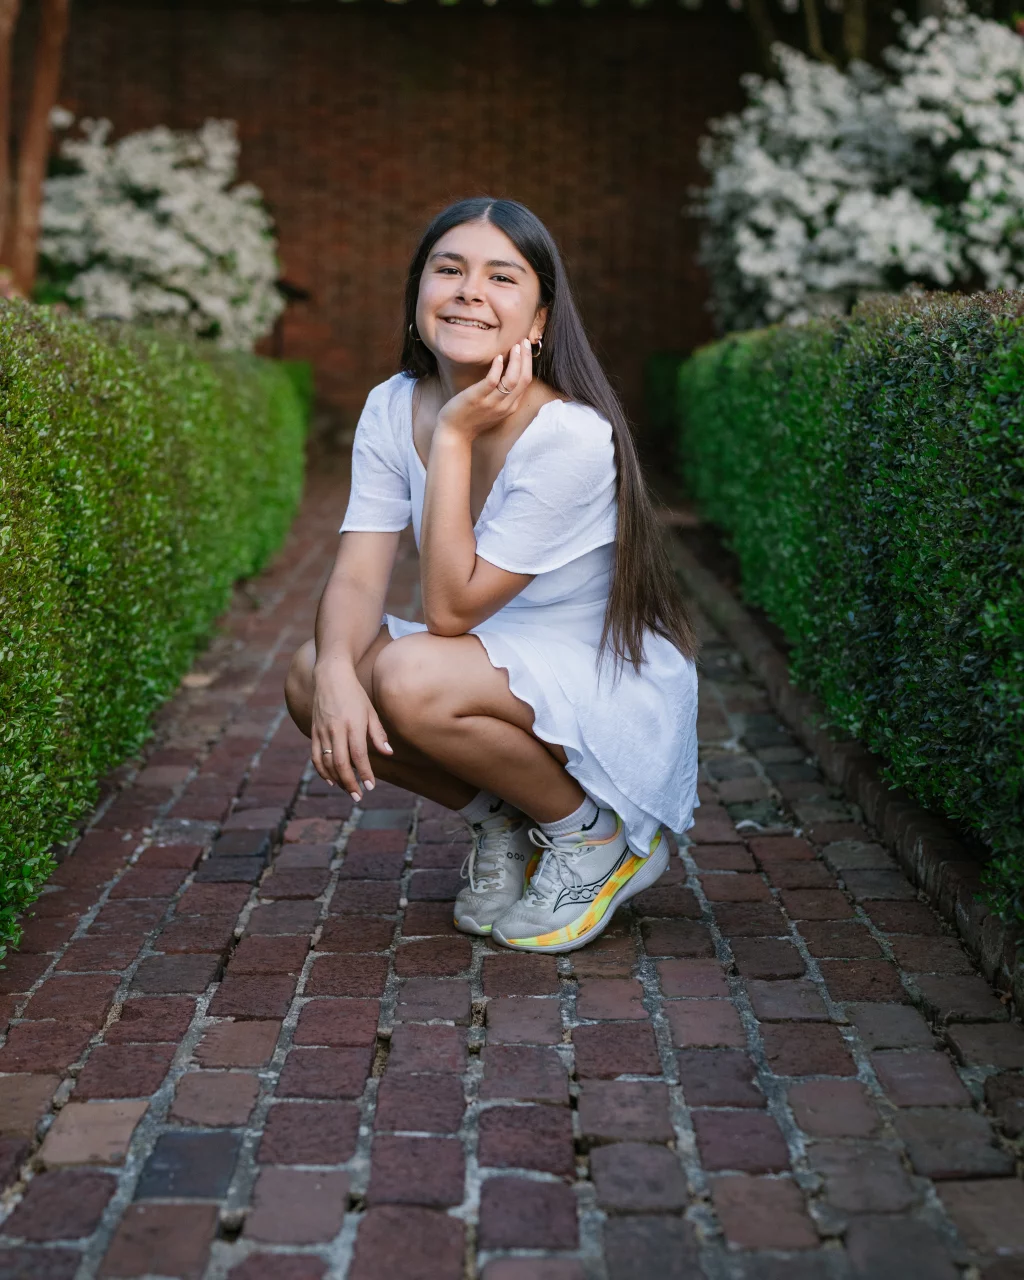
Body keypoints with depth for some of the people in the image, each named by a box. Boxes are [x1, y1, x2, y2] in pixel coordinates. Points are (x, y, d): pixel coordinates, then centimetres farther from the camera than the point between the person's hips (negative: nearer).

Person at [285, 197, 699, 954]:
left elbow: (452, 607, -26)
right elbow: (358, 578, -11)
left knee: (411, 678, -31)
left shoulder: (572, 438, -26)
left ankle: (597, 836, -5)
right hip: (495, 672, 7)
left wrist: (455, 436, -28)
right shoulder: (394, 409, -5)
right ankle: (505, 825, 6)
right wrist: (336, 670, -32)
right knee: (312, 674, -14)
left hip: (617, 695, -7)